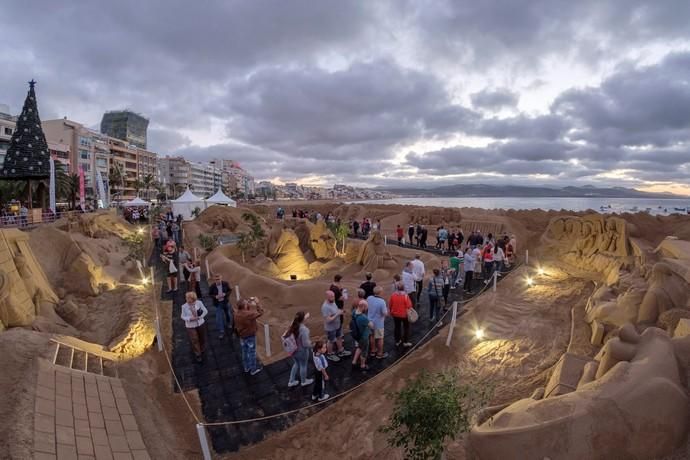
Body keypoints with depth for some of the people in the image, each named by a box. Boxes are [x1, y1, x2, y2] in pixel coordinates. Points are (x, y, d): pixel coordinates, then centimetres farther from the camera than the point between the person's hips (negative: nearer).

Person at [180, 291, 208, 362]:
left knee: (202, 338, 19)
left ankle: (202, 350, 47)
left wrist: (200, 317, -19)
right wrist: (190, 318, -22)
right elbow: (182, 316, -5)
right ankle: (198, 355, 21)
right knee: (194, 340, 2)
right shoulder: (184, 306, -18)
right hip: (190, 326, -1)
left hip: (200, 323, 2)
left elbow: (205, 311, -5)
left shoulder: (199, 303, -17)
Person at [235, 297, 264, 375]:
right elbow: (260, 312, -22)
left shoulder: (237, 314, -9)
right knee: (252, 353, 11)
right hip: (250, 336, -7)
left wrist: (249, 302, 2)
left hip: (242, 336, 7)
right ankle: (253, 370, 26)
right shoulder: (249, 314, -32)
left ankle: (246, 367, 40)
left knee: (245, 352, 23)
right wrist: (257, 303, -13)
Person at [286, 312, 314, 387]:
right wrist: (310, 344, -7)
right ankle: (304, 381, 42)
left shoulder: (293, 325, -13)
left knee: (296, 364, 28)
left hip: (294, 349, 7)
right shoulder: (303, 329, -35)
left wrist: (305, 317, 15)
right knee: (303, 365, 19)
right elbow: (306, 344, -29)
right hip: (302, 350, -7)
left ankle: (291, 381, 39)